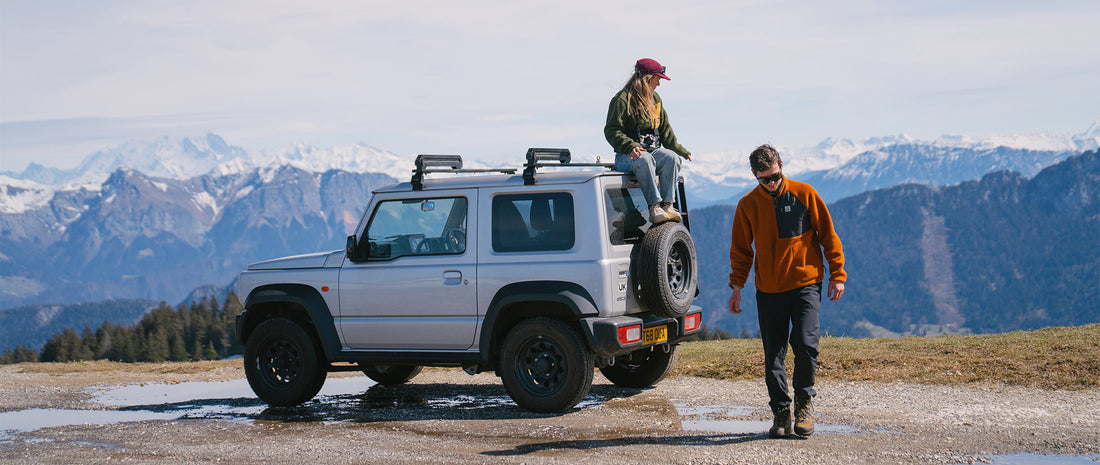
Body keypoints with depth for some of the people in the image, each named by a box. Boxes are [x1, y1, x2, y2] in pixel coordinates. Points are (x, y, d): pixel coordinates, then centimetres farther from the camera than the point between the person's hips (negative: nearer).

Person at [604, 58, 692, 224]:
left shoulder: (655, 99, 20)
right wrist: (630, 146, -28)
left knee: (672, 157, -27)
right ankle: (654, 207, -45)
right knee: (644, 160, -40)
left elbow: (664, 130, 28)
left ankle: (667, 205, -34)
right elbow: (611, 131, -12)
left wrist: (680, 151, 22)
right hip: (627, 156, -6)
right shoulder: (622, 99, -4)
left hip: (653, 150, 6)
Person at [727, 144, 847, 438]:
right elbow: (741, 250, 13)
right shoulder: (748, 205, 3)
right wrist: (737, 286, 7)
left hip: (806, 284, -2)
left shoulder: (804, 194, -2)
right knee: (773, 356, 3)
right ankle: (781, 413, 15)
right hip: (768, 290, 2)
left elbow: (828, 235, 5)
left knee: (805, 343, -15)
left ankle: (804, 400, 7)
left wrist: (837, 275, 2)